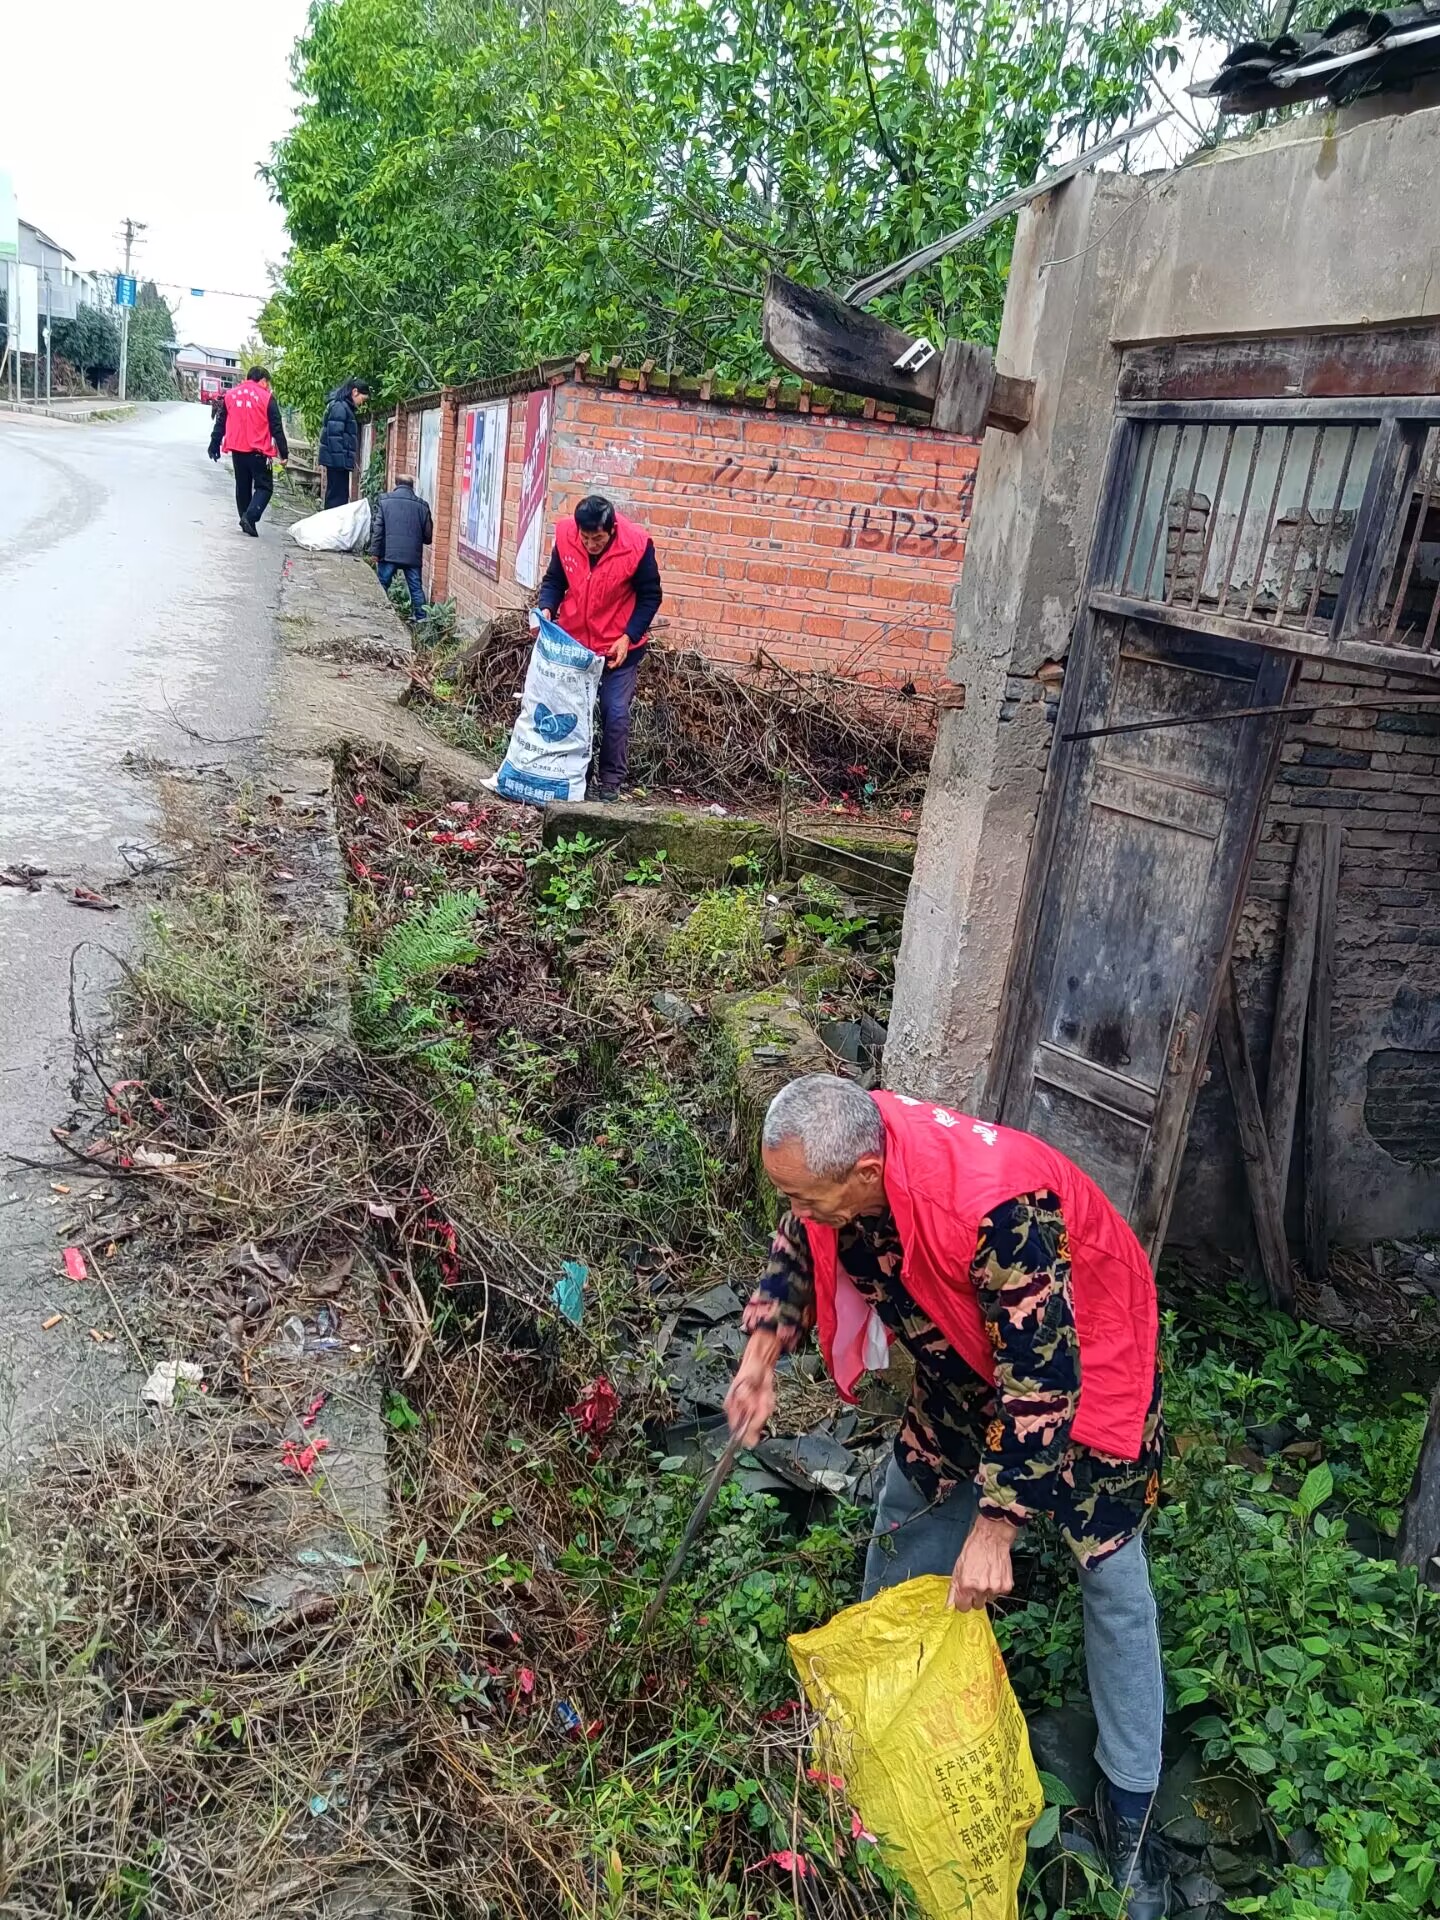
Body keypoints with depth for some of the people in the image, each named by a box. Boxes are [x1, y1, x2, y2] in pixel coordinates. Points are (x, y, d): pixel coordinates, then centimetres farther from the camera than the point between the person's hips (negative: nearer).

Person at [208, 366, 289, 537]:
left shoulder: (230, 395, 9)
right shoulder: (266, 397, -4)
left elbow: (220, 423, 13)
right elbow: (277, 428, -6)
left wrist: (215, 445, 20)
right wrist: (284, 452, -2)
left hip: (237, 450, 5)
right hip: (258, 451, -5)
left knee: (242, 487, 16)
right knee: (264, 486, 2)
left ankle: (246, 522, 17)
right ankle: (250, 517, -19)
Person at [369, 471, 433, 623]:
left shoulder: (384, 500, 2)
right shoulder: (422, 505, 6)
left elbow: (377, 528, -3)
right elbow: (428, 535, 8)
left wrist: (375, 551, 0)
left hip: (389, 553, -1)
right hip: (413, 555, 1)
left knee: (382, 586, 8)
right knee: (416, 588, 8)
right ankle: (421, 620, 8)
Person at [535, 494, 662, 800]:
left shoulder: (637, 546, -21)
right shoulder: (565, 536, -14)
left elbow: (649, 597, -10)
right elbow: (554, 581, 1)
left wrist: (628, 637, -19)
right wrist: (547, 609, -19)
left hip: (619, 647, -3)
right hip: (574, 642, 3)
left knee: (615, 714, -4)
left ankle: (612, 779, 12)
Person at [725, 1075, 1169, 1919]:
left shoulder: (996, 1210, -45)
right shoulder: (843, 1157, -25)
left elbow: (1040, 1383, -36)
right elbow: (797, 1249, -2)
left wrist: (995, 1528, -29)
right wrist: (761, 1358, -11)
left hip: (1081, 1349, -6)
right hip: (966, 1348, 6)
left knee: (1111, 1574, 2)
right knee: (911, 1501, 18)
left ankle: (1130, 1802, 19)